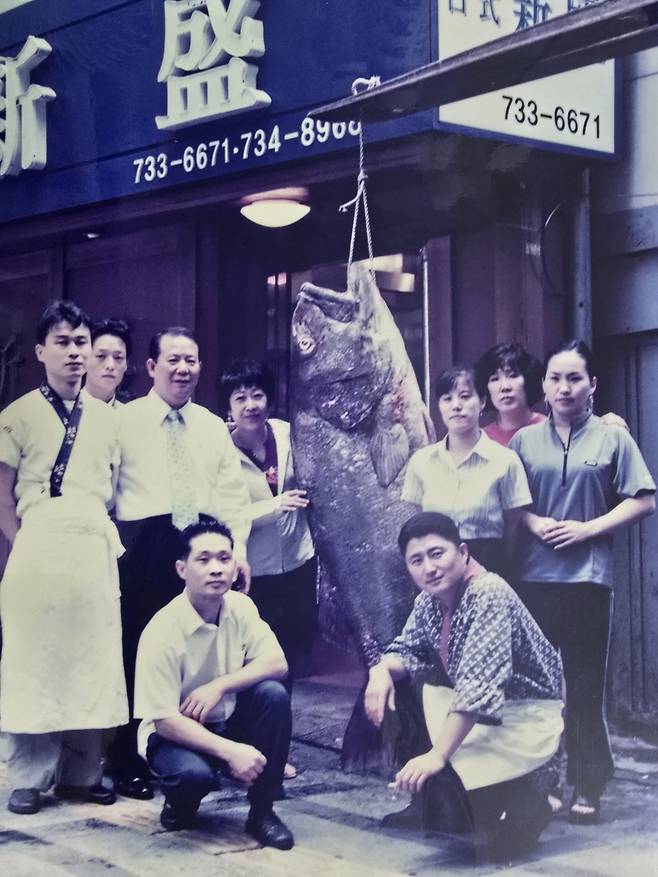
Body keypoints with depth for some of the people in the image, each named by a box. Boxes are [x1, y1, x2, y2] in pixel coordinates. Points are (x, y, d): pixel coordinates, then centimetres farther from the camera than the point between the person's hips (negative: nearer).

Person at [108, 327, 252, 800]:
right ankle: (129, 763, 9)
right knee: (137, 654, -3)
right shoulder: (125, 420, 3)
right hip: (145, 546, -4)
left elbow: (232, 493, 14)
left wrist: (238, 547, 4)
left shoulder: (213, 427, 17)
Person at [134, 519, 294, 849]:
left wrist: (220, 686, -29)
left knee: (274, 694, -24)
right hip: (175, 732, -5)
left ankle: (262, 810, -10)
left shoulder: (240, 607, -7)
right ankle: (180, 802, 3)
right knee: (194, 773, -37)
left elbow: (277, 663, -15)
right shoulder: (163, 632, -23)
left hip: (228, 721, 5)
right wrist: (230, 751, -33)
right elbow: (165, 720, -24)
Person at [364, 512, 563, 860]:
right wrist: (382, 671, -16)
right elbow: (405, 649, 8)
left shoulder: (489, 594, -26)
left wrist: (437, 755, -37)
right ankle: (430, 802, 9)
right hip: (472, 710, 8)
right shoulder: (430, 599, -1)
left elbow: (478, 687, -33)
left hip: (525, 717, -8)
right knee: (396, 690, -3)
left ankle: (524, 806, 3)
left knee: (443, 774, -27)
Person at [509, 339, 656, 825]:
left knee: (586, 685, 1)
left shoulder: (612, 438, 3)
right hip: (535, 576, 2)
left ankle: (588, 787, 9)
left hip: (588, 576, -2)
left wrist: (587, 529, -11)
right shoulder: (525, 440, 10)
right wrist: (534, 522, -9)